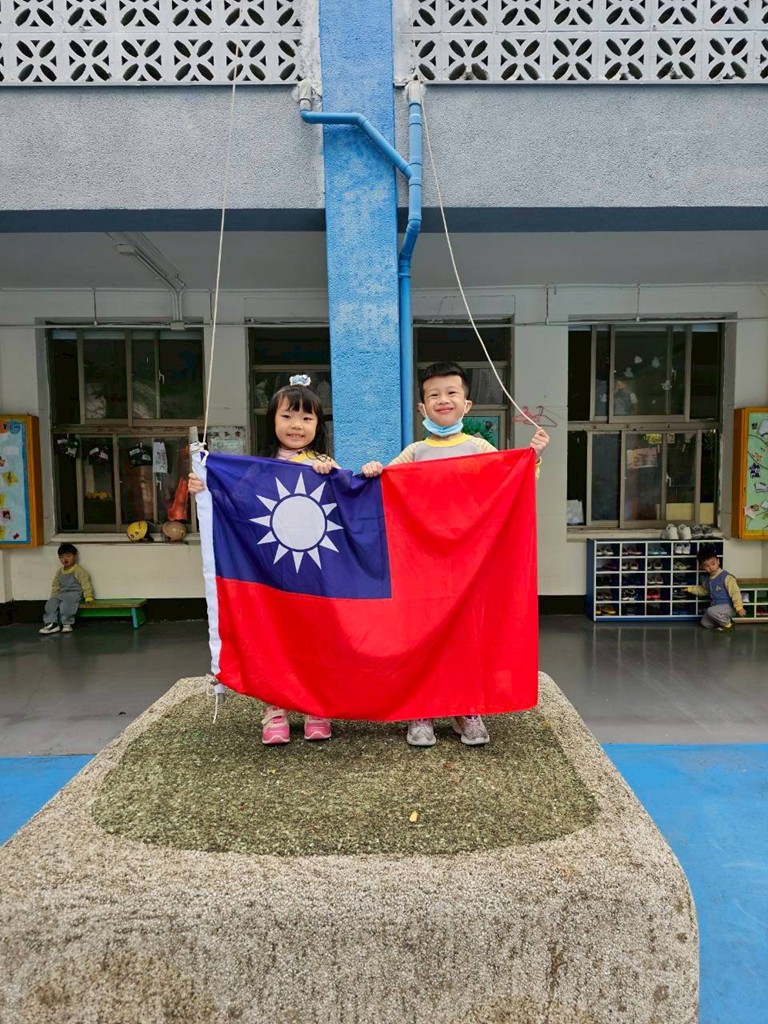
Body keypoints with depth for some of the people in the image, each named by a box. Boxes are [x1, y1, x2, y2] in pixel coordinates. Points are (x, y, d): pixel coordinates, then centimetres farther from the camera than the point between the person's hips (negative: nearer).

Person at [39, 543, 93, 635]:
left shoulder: (79, 570, -5)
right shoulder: (59, 572, 17)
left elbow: (86, 584, -10)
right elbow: (56, 586, 26)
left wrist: (88, 597, -17)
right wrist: (53, 596, 14)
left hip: (74, 593, -6)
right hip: (61, 594, 7)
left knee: (66, 604, -33)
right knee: (51, 603, -18)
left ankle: (68, 623, -17)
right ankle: (52, 623, -16)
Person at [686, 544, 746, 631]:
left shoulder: (726, 577, -18)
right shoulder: (709, 579, 8)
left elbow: (735, 592, -23)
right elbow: (703, 590, 28)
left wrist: (739, 607, -31)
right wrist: (691, 589, 20)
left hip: (728, 607, -8)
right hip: (716, 607, 8)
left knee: (711, 611, -32)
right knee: (705, 623, 3)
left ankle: (727, 624, -8)